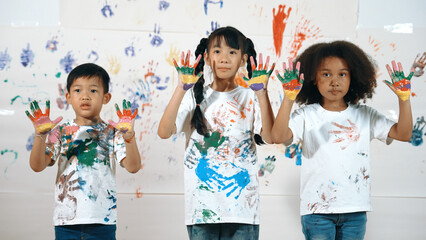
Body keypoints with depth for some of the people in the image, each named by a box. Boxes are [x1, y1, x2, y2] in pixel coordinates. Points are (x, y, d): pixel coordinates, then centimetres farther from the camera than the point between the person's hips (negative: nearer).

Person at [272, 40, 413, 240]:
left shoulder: (365, 116, 8)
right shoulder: (306, 115, -1)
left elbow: (403, 134, -1)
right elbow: (278, 136, -18)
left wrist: (403, 98, -15)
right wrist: (288, 98, -30)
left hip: (355, 210, 3)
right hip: (317, 209, -3)